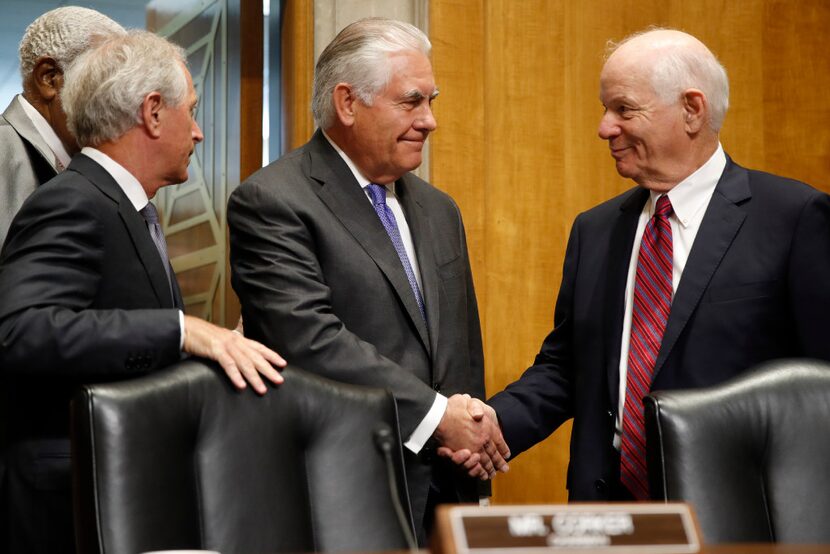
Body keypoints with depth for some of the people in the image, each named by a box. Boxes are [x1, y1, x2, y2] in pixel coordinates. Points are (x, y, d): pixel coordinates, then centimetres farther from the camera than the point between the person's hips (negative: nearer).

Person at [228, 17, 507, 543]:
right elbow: (311, 339, -19)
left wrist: (475, 433, 2)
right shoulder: (270, 203, -8)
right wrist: (437, 414, -17)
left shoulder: (439, 211, 16)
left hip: (444, 490, 6)